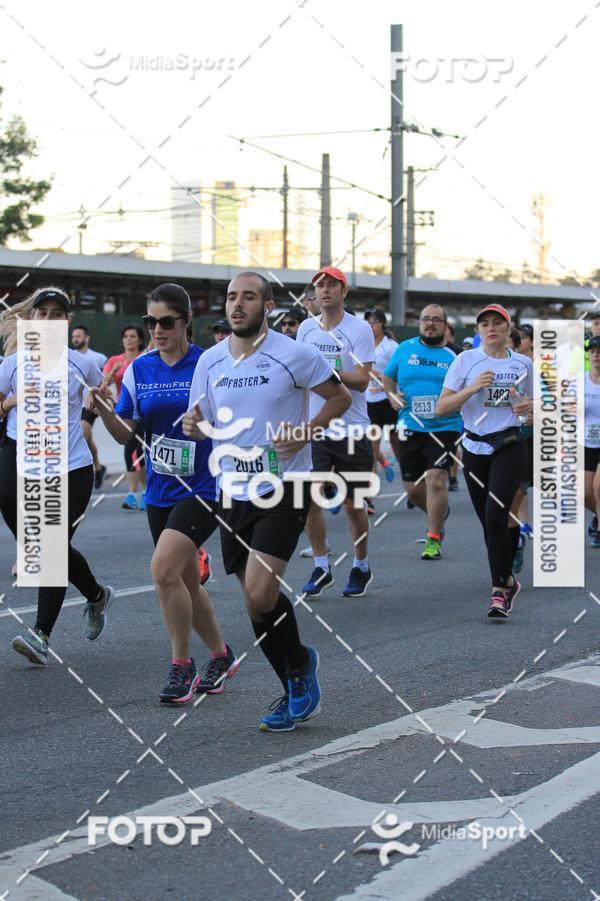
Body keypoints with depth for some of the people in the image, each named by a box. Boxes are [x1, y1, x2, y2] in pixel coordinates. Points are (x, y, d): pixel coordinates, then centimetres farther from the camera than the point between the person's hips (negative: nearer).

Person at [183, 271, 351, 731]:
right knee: (257, 601, 9)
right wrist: (193, 425, -8)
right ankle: (298, 692, 26)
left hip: (284, 488, -6)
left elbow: (340, 396, 2)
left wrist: (306, 432, -13)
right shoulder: (210, 361, 6)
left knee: (260, 592, -19)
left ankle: (299, 665, 8)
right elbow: (202, 423, 15)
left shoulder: (294, 355, -8)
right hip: (234, 491, 6)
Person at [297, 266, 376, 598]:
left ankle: (361, 567, 22)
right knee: (309, 498, -5)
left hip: (351, 430, -4)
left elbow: (361, 381, -14)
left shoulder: (359, 328, -7)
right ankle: (321, 568, 7)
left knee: (353, 505, 5)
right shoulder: (306, 328, 8)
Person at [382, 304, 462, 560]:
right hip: (410, 428, 3)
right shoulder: (405, 348, 7)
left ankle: (433, 539, -6)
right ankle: (439, 514, 39)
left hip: (444, 427, -3)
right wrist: (392, 395, -1)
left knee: (436, 480, -16)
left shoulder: (455, 355, 1)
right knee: (412, 487, 9)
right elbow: (387, 376, 17)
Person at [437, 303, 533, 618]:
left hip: (510, 447, -1)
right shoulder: (465, 360, 1)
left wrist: (529, 407, -5)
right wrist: (473, 387, -18)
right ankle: (507, 580, 31)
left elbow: (533, 403, 19)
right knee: (490, 521, 9)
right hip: (474, 448, 2)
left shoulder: (524, 363, 6)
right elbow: (442, 408, -4)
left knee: (495, 515, -18)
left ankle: (499, 590, -14)